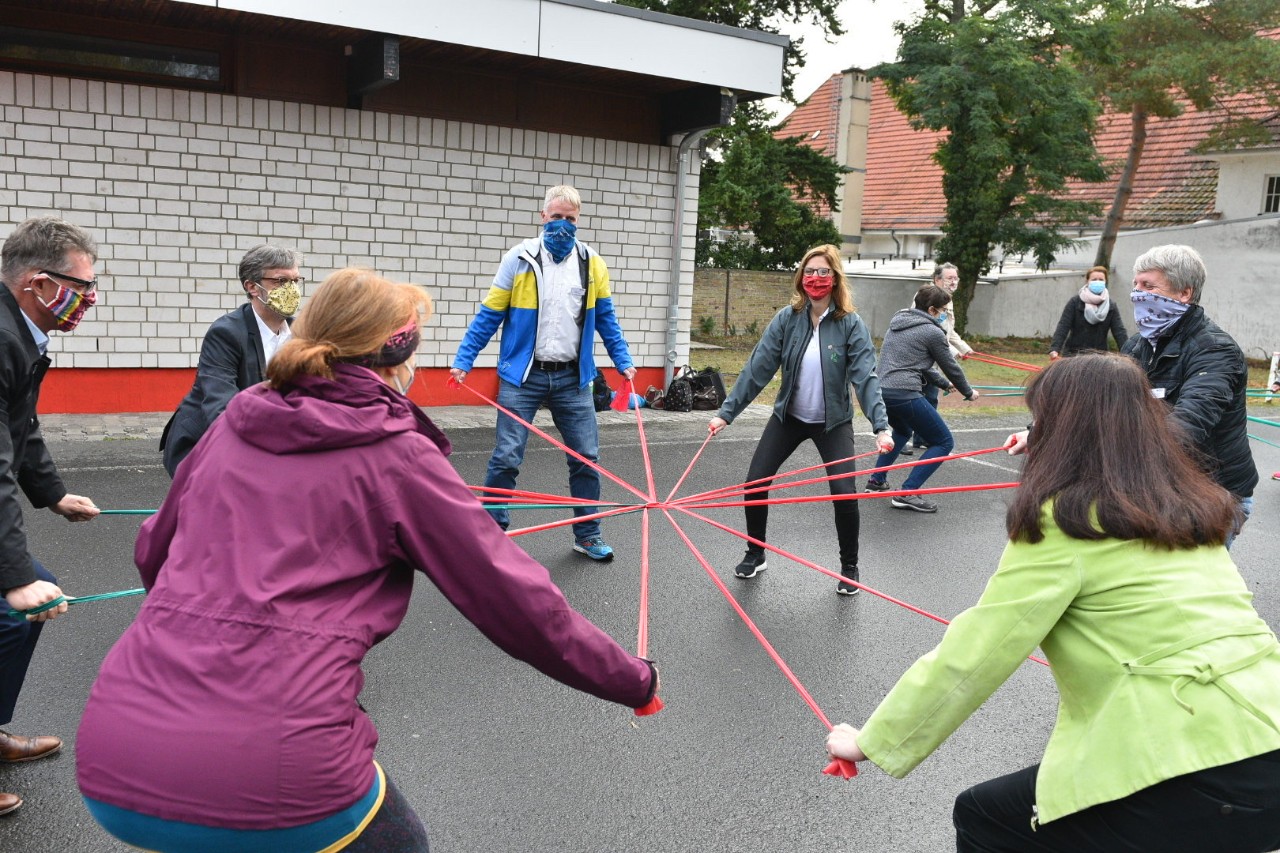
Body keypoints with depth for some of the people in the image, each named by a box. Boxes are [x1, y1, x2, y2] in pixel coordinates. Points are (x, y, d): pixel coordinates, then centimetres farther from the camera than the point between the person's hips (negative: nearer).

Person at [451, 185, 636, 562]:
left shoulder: (592, 264, 6)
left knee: (586, 458, 6)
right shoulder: (519, 259, -3)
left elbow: (606, 319, 14)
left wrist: (623, 362, 8)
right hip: (523, 376, -2)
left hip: (572, 379, 3)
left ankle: (587, 534, 22)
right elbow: (489, 315, -1)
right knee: (506, 459, -2)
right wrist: (463, 360, -5)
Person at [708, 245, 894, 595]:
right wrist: (726, 412, -17)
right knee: (755, 482, 0)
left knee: (844, 491, -13)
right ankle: (755, 554, 24)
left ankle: (849, 567, 13)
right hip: (788, 417, 3)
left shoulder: (851, 324, -15)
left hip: (833, 421, -2)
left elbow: (865, 377, -21)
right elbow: (757, 368, -12)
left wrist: (880, 426, -33)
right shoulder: (787, 319, -9)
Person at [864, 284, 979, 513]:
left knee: (903, 431, 36)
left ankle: (877, 481, 32)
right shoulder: (932, 332, -2)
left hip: (880, 391, 9)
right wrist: (968, 392, 26)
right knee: (944, 442, 2)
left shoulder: (897, 324, 22)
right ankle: (907, 493, -8)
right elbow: (951, 367, 8)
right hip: (905, 394, -8)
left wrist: (943, 383, 41)